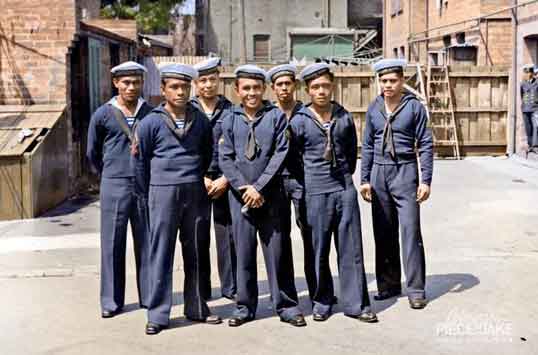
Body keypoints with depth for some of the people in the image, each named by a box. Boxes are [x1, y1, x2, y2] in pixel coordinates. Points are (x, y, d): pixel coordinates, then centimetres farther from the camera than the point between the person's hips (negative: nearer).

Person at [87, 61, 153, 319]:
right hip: (114, 186, -1)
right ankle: (111, 301, 12)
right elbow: (93, 153, 11)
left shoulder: (151, 113, 3)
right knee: (112, 244, 3)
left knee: (146, 242, 8)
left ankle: (149, 296, 18)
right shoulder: (102, 115, 0)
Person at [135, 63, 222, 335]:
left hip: (195, 193, 3)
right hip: (164, 193, -3)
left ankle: (196, 308, 22)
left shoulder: (201, 121, 6)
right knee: (161, 254, 1)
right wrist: (150, 194, 8)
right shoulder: (151, 123, -2)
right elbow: (141, 162, 4)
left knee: (195, 253, 10)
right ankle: (157, 315, 8)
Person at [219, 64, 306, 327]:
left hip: (271, 195, -1)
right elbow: (226, 159, 2)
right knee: (244, 253, 6)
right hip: (241, 195, 2)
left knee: (277, 252, 2)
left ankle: (287, 306, 12)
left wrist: (259, 186, -11)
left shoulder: (276, 116, 1)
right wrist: (244, 187, -10)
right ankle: (245, 307, 16)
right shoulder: (230, 121, 7)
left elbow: (281, 154, -5)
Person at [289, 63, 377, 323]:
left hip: (345, 189, 2)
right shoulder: (299, 121, -3)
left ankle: (356, 304, 11)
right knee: (319, 250, 5)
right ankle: (322, 303, 18)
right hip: (316, 192, -2)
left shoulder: (344, 117, 5)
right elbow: (292, 156, 7)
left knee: (351, 248, 3)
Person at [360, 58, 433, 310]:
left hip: (405, 171, -4)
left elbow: (426, 145, -3)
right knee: (383, 233, 9)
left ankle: (416, 289, 1)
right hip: (379, 173, 4)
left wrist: (426, 180, -9)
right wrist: (365, 179, 8)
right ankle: (389, 284, 20)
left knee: (410, 231, -6)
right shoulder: (374, 108, 8)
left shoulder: (414, 107, -3)